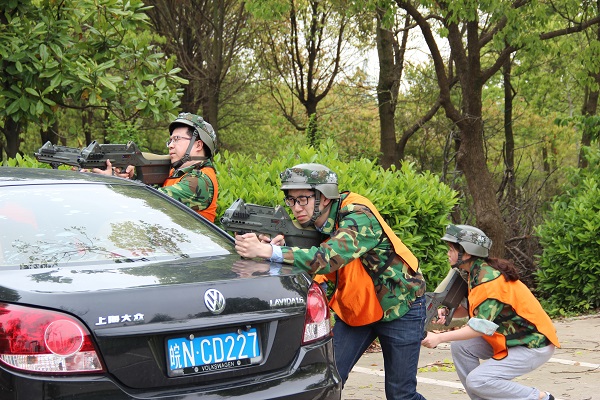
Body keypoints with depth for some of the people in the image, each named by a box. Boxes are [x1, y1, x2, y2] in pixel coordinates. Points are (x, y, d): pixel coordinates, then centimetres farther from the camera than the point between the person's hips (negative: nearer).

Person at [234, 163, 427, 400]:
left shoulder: (359, 216, -28)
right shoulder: (310, 226, -6)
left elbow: (327, 258, -43)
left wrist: (269, 252, -50)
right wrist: (276, 246, -33)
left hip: (399, 306, -6)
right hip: (354, 309, 6)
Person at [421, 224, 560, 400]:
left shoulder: (488, 280, -24)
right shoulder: (477, 273, 4)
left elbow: (480, 327, -28)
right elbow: (472, 309, 11)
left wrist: (439, 338, -28)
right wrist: (447, 313, -9)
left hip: (534, 345, -9)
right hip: (510, 338, 9)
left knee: (477, 381, -15)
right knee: (460, 347, 0)